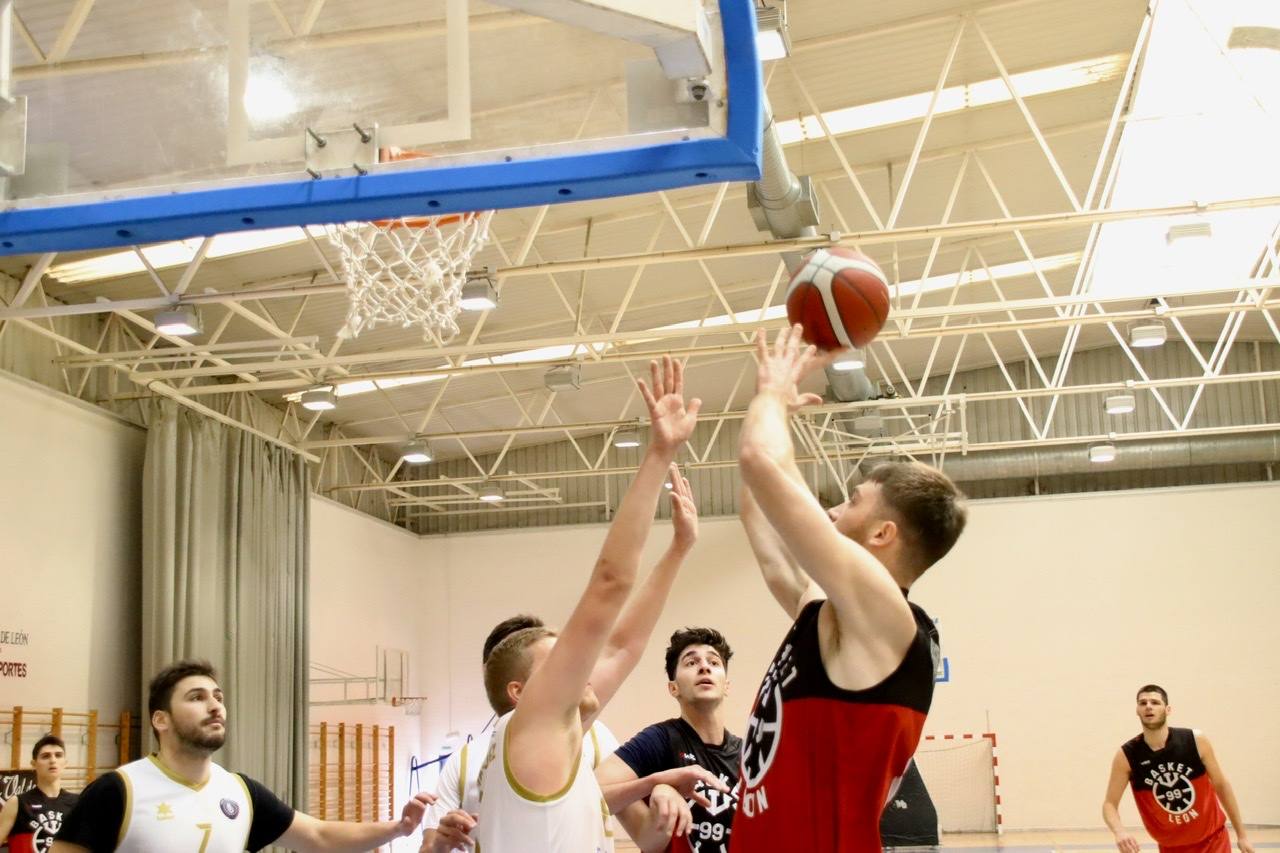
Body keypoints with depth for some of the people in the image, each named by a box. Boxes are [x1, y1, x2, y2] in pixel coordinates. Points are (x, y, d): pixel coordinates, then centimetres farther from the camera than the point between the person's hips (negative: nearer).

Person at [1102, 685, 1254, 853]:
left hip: (1212, 839, 0)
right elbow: (1109, 804, -10)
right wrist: (1119, 831, -32)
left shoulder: (1196, 741, -13)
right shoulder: (1127, 755, -15)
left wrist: (1242, 834, 3)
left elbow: (1221, 785, 0)